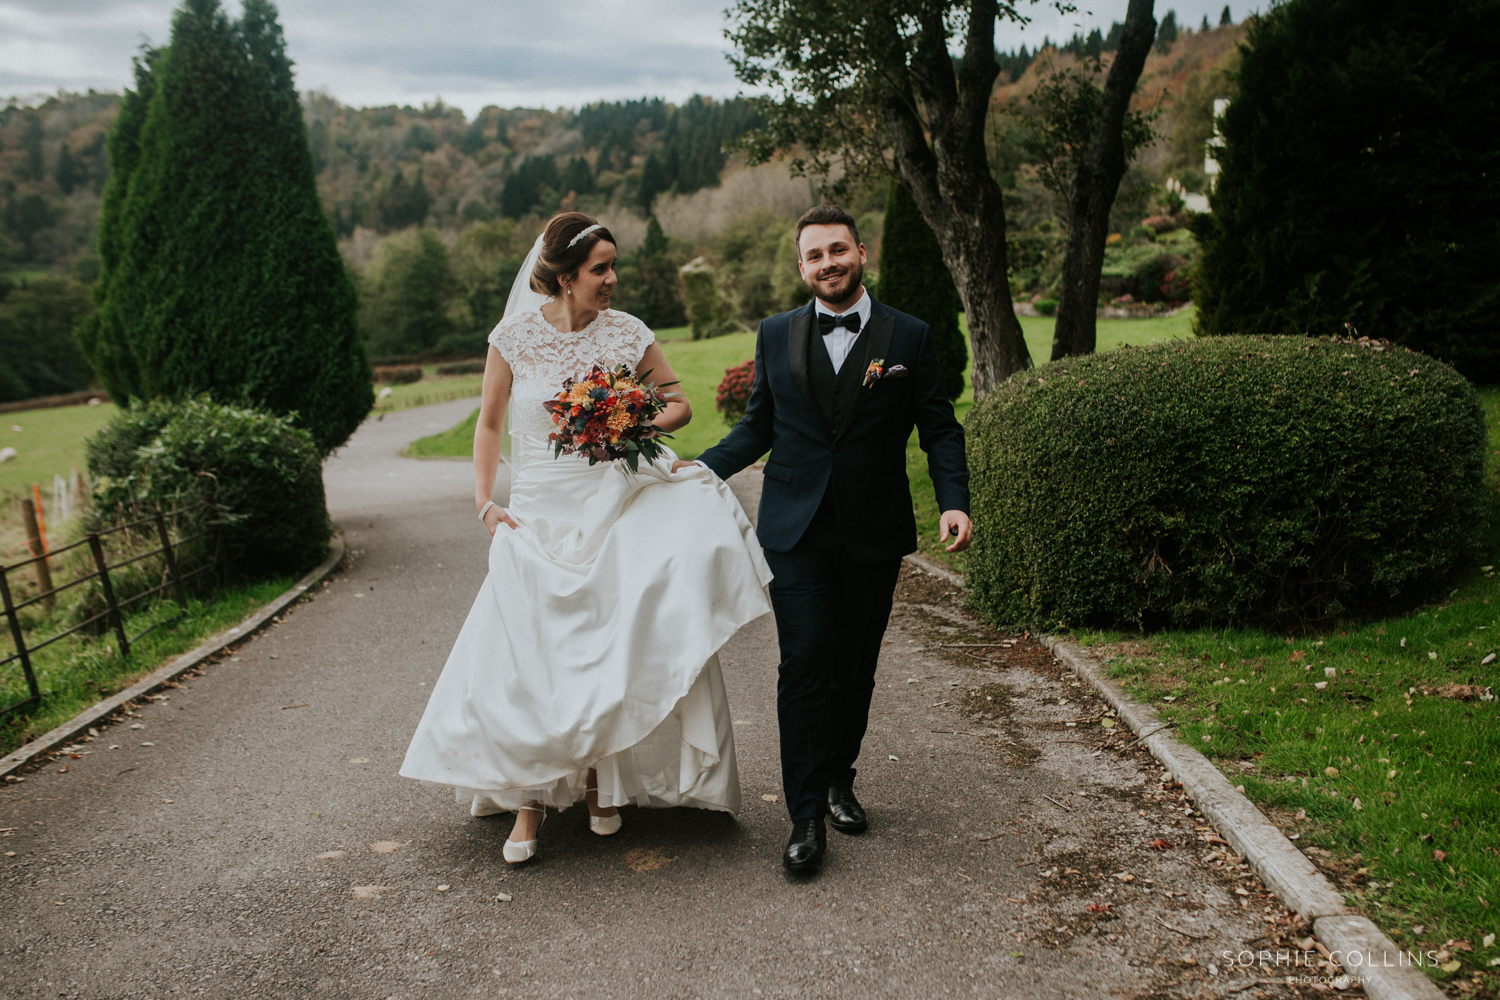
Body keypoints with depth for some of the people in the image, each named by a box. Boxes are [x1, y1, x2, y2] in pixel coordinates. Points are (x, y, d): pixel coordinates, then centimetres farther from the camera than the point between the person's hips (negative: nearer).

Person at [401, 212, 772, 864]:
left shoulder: (628, 333, 0)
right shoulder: (514, 337, -1)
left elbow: (679, 406, 10)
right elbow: (489, 424, 9)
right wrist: (484, 502, -1)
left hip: (614, 508, 1)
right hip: (538, 516, 0)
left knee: (610, 652, -1)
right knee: (527, 660, -1)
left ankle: (601, 781, 21)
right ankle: (528, 799, 16)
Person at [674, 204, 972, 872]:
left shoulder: (908, 337, 2)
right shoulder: (776, 336, 6)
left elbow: (940, 430, 3)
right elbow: (757, 427, 11)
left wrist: (953, 502, -13)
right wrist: (703, 468, -4)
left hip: (874, 536, 0)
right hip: (796, 533, 0)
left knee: (855, 668, 11)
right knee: (804, 668, -6)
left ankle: (839, 781, 32)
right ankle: (807, 816, 3)